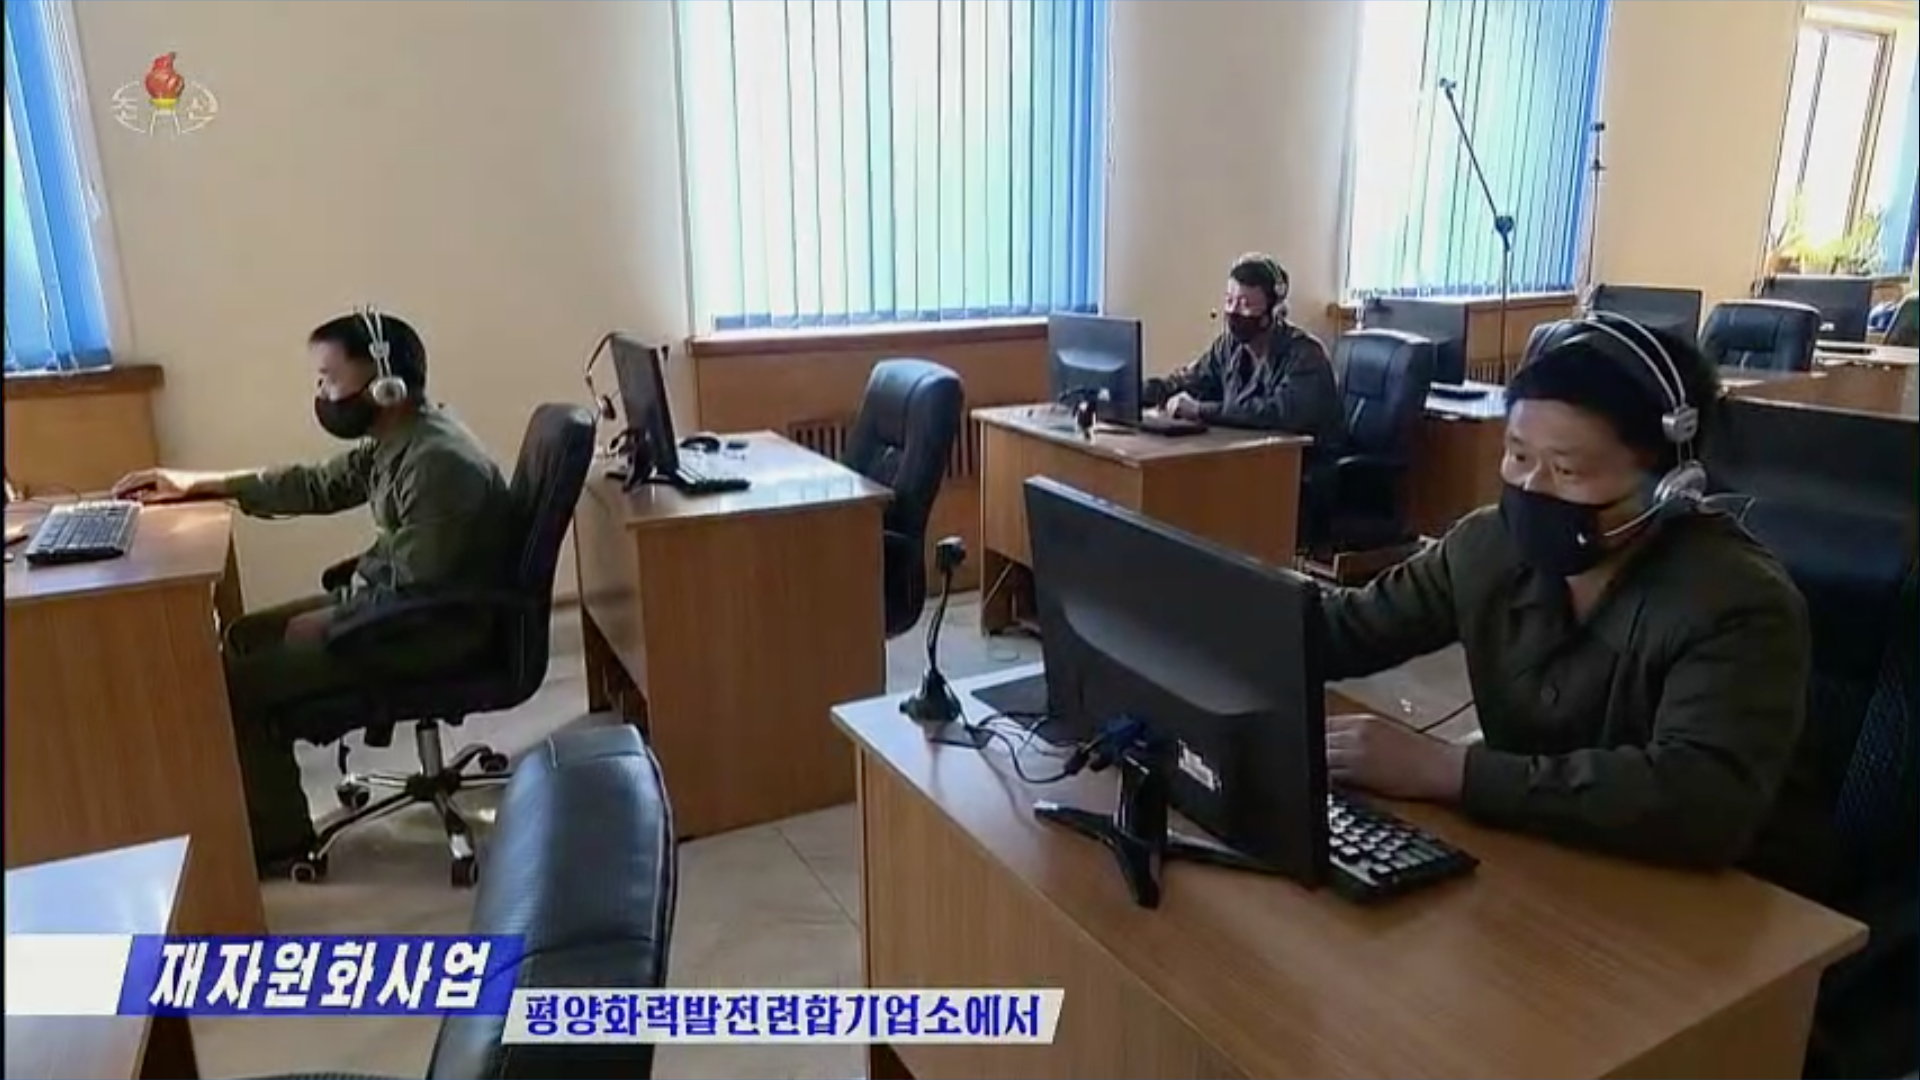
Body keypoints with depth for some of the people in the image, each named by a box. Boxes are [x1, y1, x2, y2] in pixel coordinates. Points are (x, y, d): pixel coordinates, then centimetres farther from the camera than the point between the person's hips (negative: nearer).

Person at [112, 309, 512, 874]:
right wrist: (200, 484, 18)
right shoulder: (395, 439, 4)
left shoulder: (438, 462, -27)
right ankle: (265, 813, 23)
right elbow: (316, 486, 19)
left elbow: (411, 594, -28)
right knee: (246, 637, 16)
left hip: (431, 629, -10)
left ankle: (279, 837, 10)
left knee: (235, 683, -7)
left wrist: (325, 624, -13)